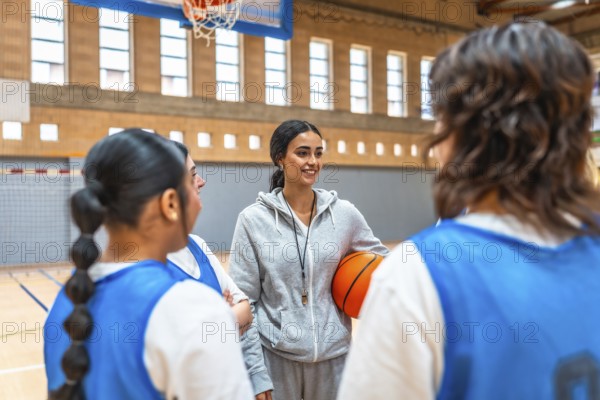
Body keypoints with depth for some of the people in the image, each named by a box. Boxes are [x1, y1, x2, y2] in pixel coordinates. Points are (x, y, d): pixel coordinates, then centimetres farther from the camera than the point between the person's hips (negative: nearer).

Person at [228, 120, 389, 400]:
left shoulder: (345, 214, -2)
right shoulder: (253, 219, -8)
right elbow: (244, 301, -6)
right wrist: (255, 373, -8)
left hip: (333, 355, 2)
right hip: (275, 357, -2)